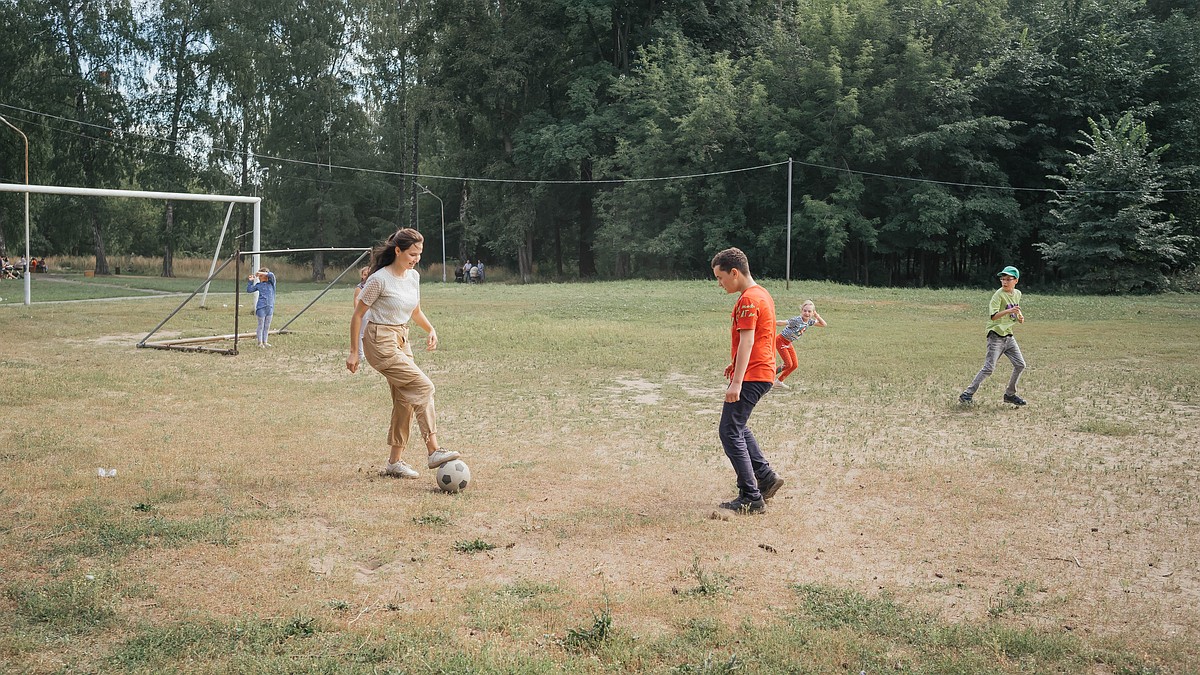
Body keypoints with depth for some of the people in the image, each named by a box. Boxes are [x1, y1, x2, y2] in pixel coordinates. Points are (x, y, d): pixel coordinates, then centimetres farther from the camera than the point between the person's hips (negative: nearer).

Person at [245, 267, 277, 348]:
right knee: (261, 326, 2)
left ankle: (265, 342, 18)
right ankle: (260, 342, 8)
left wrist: (262, 273, -19)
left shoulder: (271, 283, 1)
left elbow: (272, 275, -18)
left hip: (270, 307, 1)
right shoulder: (258, 285, 4)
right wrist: (250, 281, 1)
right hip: (261, 307, -1)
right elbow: (249, 290, 10)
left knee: (267, 326, 9)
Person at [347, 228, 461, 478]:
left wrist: (431, 330, 2)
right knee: (423, 387, -18)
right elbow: (358, 315, -9)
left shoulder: (414, 276, 6)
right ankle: (434, 451, -16)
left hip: (402, 341, 8)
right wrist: (353, 352, -9)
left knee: (405, 401, 7)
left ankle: (394, 462, 16)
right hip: (380, 343, -8)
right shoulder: (380, 279, -16)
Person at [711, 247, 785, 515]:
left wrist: (737, 382, -28)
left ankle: (752, 498, -5)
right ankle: (765, 476, 22)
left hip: (751, 376, -11)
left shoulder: (748, 300, -16)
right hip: (763, 372, 11)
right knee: (737, 426, 23)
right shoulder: (762, 294, 15)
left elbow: (747, 342, -24)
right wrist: (736, 363, 27)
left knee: (730, 432, -6)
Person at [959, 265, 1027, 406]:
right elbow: (993, 316, -23)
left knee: (1020, 365, 7)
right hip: (996, 335, -7)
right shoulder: (999, 295, -13)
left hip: (1009, 335, 7)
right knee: (989, 368, -13)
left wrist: (1019, 317, 5)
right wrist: (1009, 311, -35)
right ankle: (967, 394, -10)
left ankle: (1010, 394, 22)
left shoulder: (1017, 294, 10)